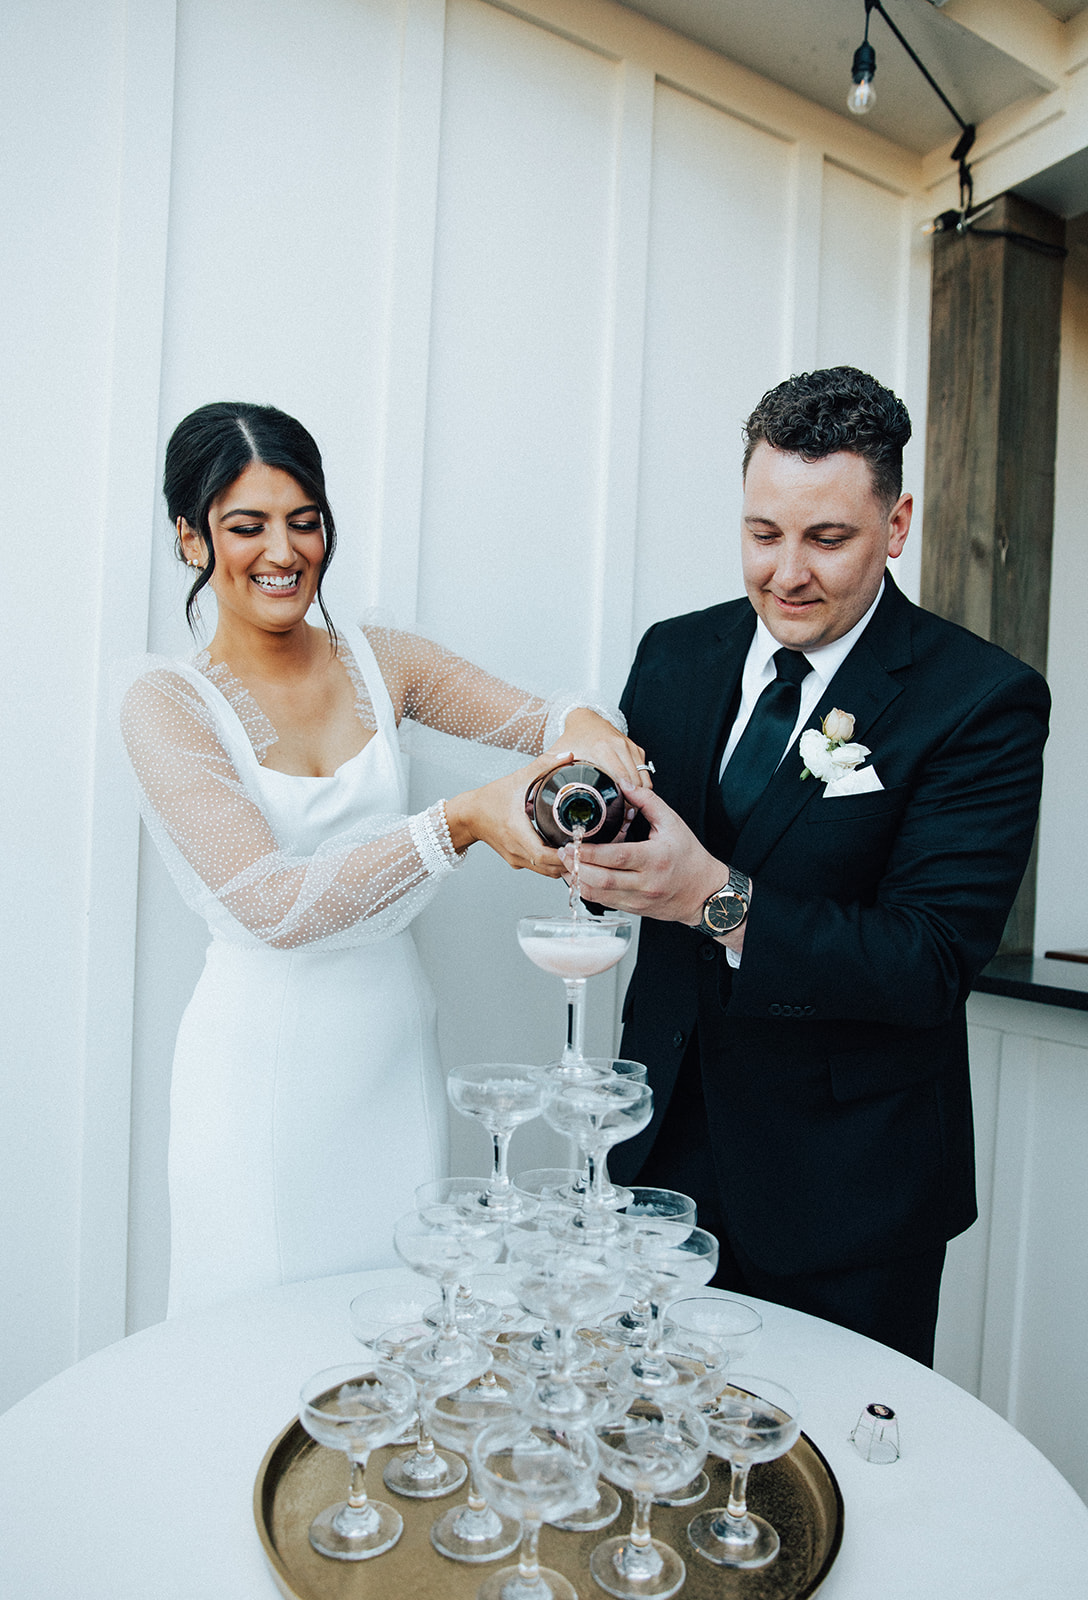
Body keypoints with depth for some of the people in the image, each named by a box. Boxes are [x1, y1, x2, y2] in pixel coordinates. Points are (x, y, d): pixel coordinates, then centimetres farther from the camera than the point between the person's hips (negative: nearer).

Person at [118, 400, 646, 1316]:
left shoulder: (384, 663, 3)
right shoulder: (165, 700, -10)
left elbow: (532, 720, -3)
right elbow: (272, 904, -21)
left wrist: (582, 726, -27)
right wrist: (461, 823, -33)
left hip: (396, 1044, 4)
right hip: (263, 1061, -3)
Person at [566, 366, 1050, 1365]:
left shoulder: (983, 701, -13)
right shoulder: (675, 655, 1)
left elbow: (934, 963, -20)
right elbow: (631, 852, 4)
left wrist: (719, 899, -33)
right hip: (666, 1143, 4)